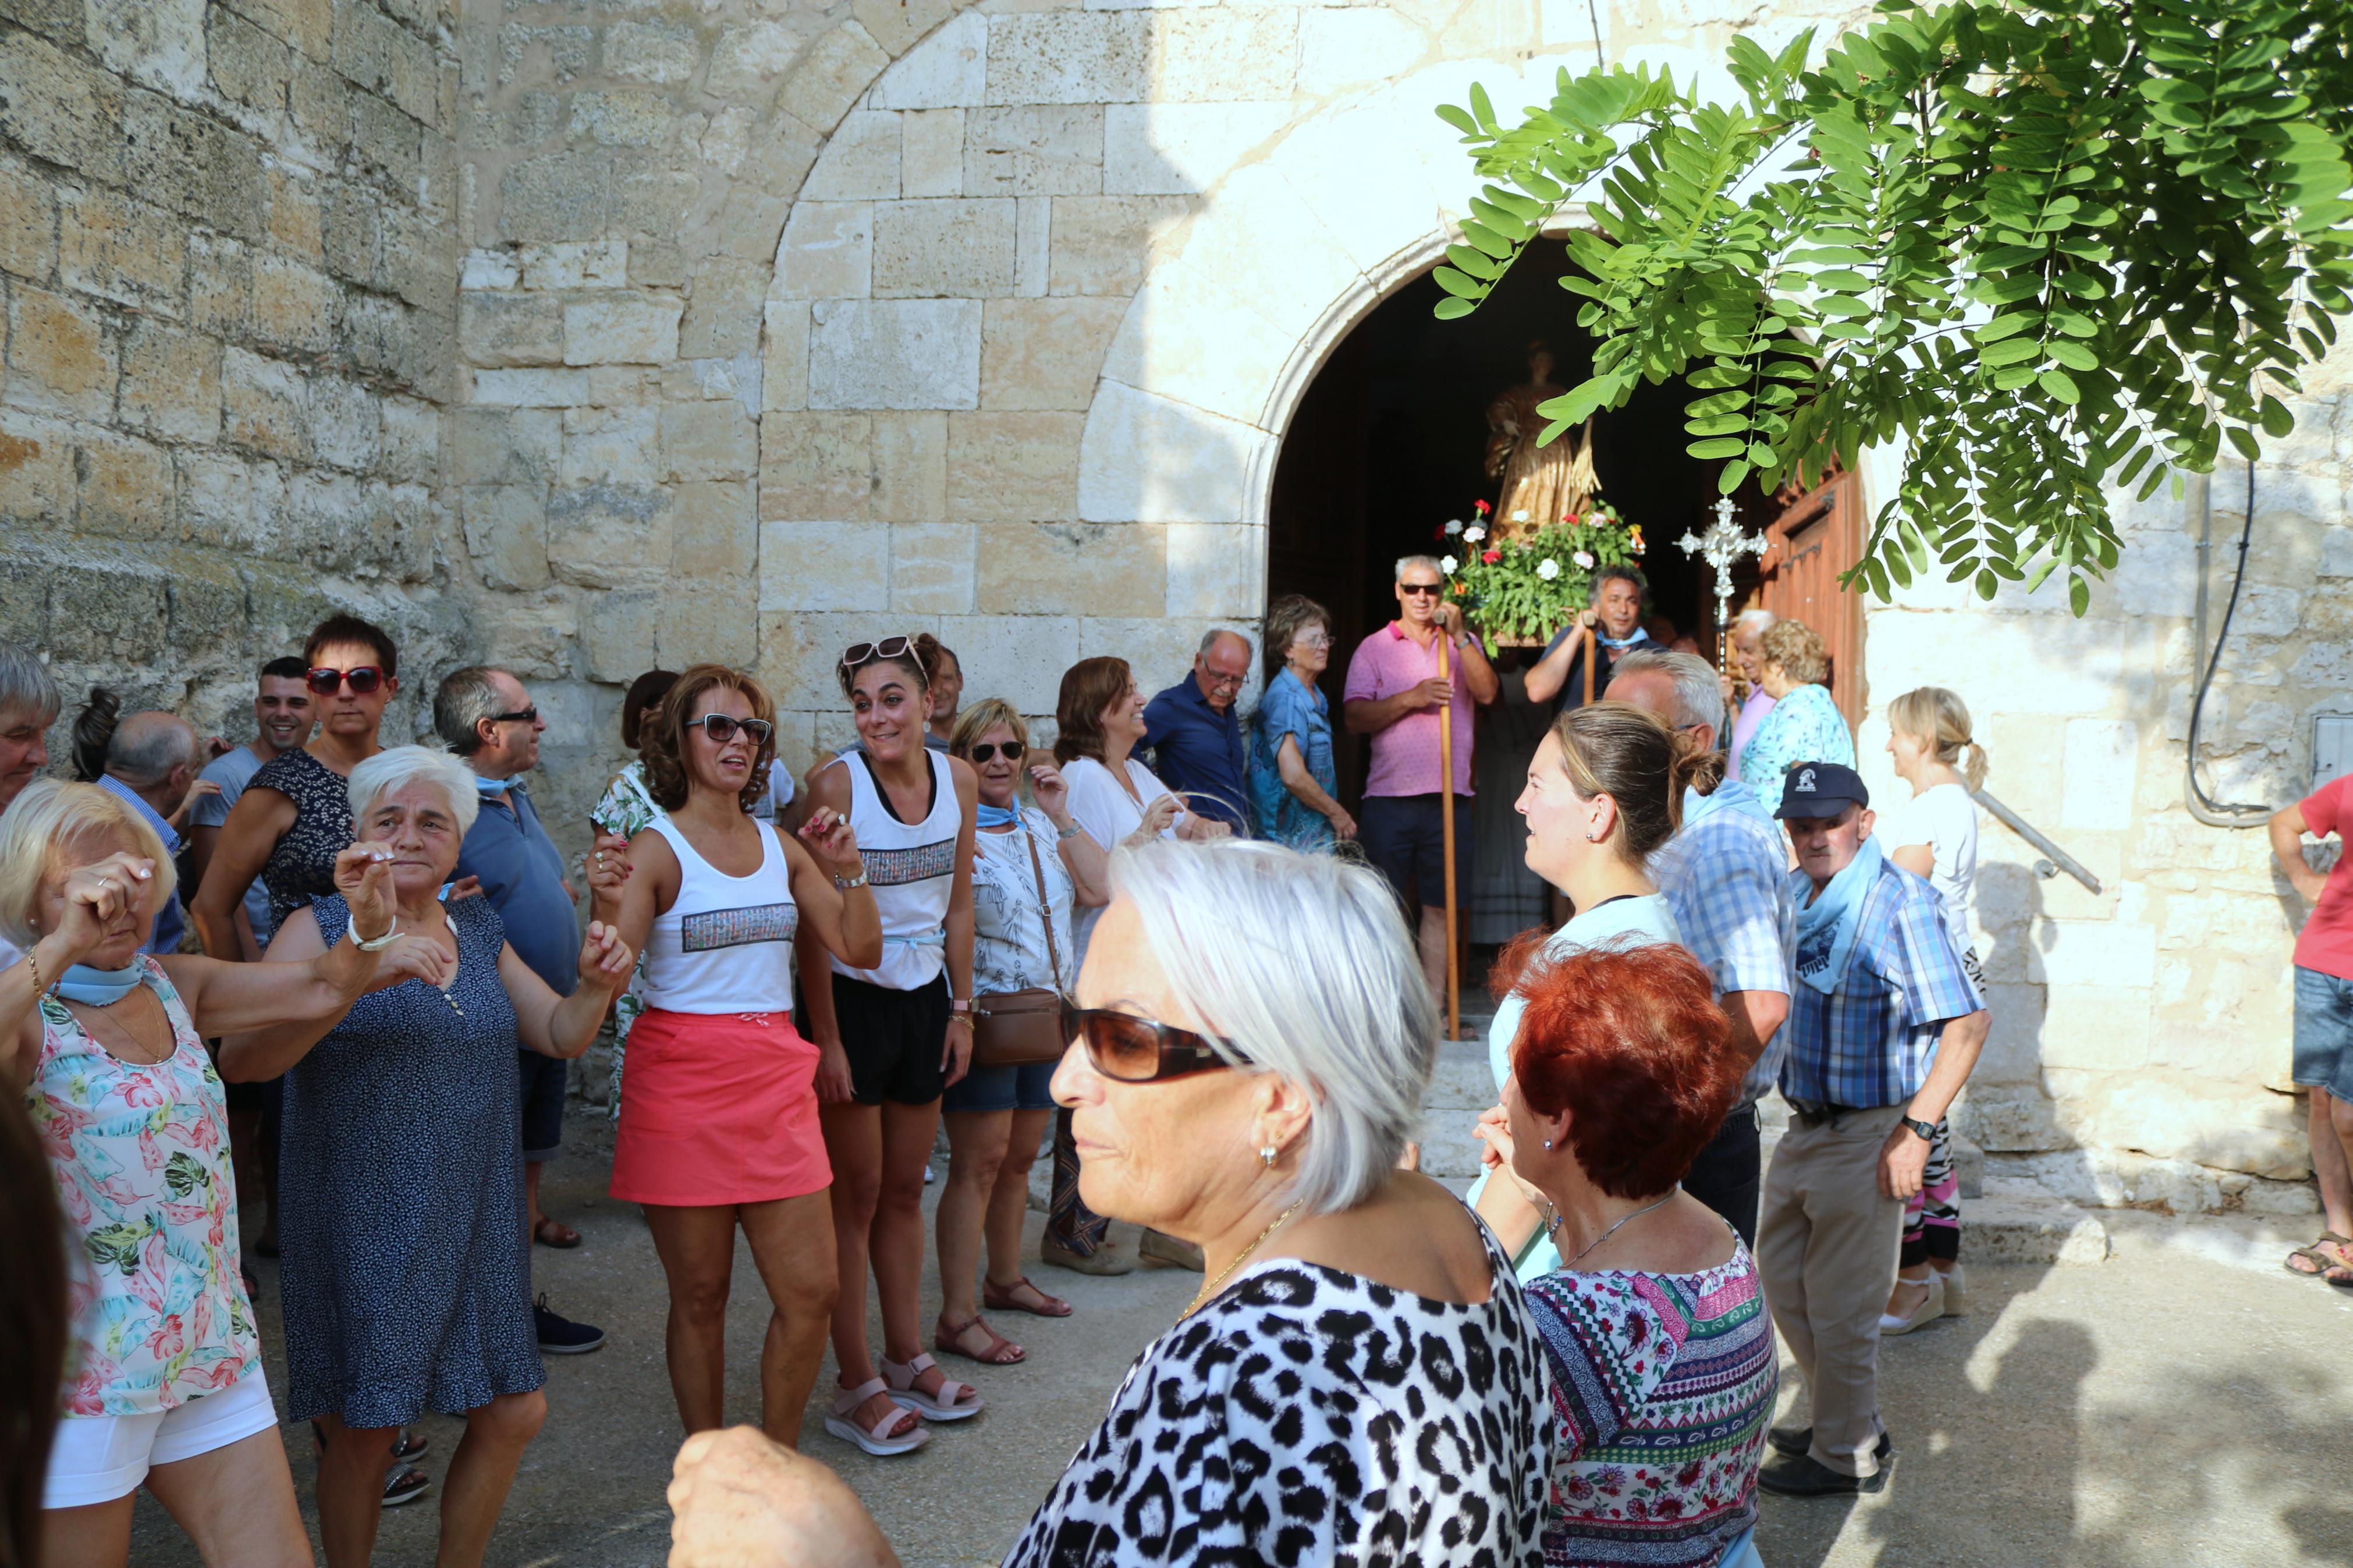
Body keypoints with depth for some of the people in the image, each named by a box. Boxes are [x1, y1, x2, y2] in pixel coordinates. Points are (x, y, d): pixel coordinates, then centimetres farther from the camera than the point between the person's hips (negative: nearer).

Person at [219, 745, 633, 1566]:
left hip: (475, 1219, 5)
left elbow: (562, 1035, 14)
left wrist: (597, 986, -8)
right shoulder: (322, 928, -6)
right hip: (363, 1221, -5)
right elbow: (238, 1056, -19)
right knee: (363, 1430, 4)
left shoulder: (479, 929, 10)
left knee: (514, 1412, 8)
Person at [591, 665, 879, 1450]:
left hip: (776, 1080, 5)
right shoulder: (655, 849, -7)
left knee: (811, 1291, 3)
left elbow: (859, 948, 10)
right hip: (683, 1080, -5)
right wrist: (611, 905, -33)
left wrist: (848, 872, -4)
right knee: (700, 1297, 7)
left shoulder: (782, 848, 9)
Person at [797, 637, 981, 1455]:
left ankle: (907, 1358, 28)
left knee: (905, 1188, 15)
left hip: (923, 998, 5)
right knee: (856, 1194, 2)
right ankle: (858, 1385, 13)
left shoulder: (958, 779, -1)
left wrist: (961, 1008, 7)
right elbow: (814, 924, -15)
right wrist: (826, 1040, -16)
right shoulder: (836, 784, -17)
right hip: (849, 997, -5)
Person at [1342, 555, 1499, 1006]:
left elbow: (1487, 692, -6)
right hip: (1390, 798, -2)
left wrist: (1458, 635, -13)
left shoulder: (1462, 644, 13)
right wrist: (1409, 698, -15)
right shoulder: (1374, 648, 7)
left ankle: (1434, 1004, 10)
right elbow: (1354, 718, -3)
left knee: (1439, 905, 5)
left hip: (1448, 798, 2)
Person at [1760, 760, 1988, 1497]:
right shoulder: (1794, 893, 5)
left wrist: (1916, 1131, -22)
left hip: (1866, 1133, -8)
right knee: (1781, 1273, 19)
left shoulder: (1899, 900, -19)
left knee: (1840, 1301, 3)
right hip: (1805, 1124, 8)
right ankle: (1840, 1418, 38)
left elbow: (1967, 1023, -20)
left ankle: (1848, 1456, 23)